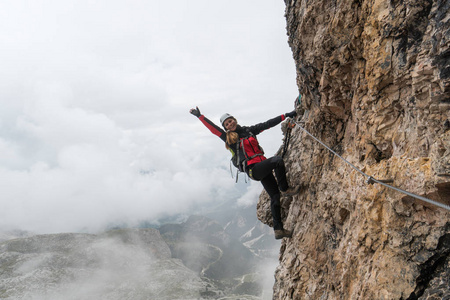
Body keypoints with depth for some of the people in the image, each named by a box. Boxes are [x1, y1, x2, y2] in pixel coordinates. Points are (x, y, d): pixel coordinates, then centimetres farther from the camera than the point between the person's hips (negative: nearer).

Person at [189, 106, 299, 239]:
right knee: (277, 160, -26)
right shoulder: (229, 138, 2)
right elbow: (213, 128, -5)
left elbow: (268, 124, 15)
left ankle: (278, 230, 9)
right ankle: (285, 189, -6)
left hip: (263, 168, 6)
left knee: (275, 196, 3)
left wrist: (286, 115, 15)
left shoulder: (250, 130, 14)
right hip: (253, 169, -6)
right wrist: (200, 116, -10)